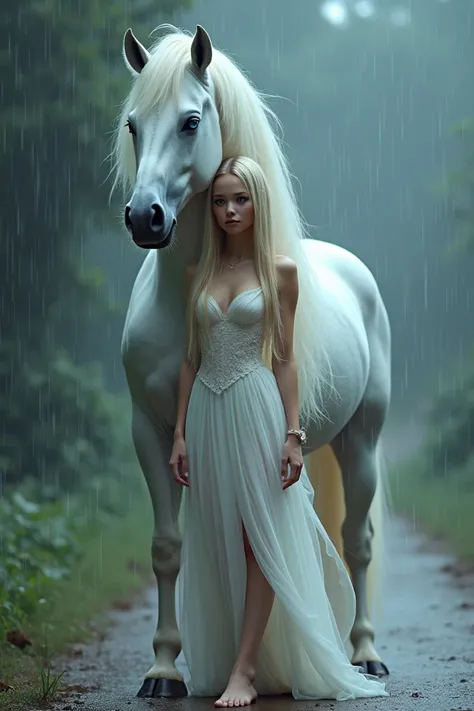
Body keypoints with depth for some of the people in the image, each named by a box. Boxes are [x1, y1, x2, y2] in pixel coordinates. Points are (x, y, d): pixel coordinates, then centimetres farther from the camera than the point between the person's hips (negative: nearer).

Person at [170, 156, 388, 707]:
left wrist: (293, 433, -8)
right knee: (216, 543, 7)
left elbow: (285, 357, -1)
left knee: (260, 538, -5)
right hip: (208, 412, 4)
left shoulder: (280, 270, 0)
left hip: (257, 408, -4)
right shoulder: (200, 274, 10)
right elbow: (191, 358, 11)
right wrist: (180, 433, 5)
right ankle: (219, 662, 15)